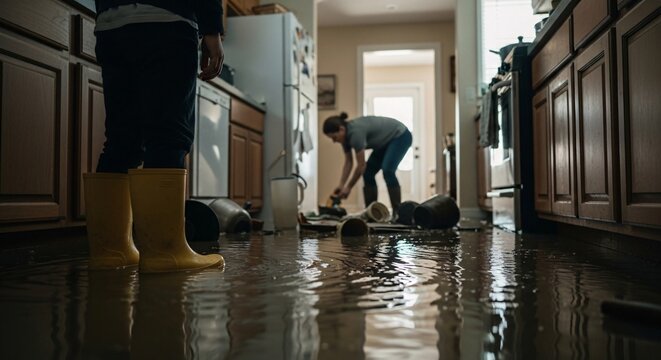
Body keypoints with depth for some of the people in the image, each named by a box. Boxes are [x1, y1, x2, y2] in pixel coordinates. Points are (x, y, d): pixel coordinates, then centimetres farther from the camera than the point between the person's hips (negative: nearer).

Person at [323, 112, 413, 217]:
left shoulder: (355, 132, -33)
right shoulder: (345, 135, -7)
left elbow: (361, 165, -27)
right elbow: (348, 163, 0)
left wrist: (348, 187, -18)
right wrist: (341, 185, -8)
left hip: (401, 136, -9)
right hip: (386, 141, 9)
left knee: (387, 170, -27)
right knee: (368, 173, -2)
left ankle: (397, 212, -21)